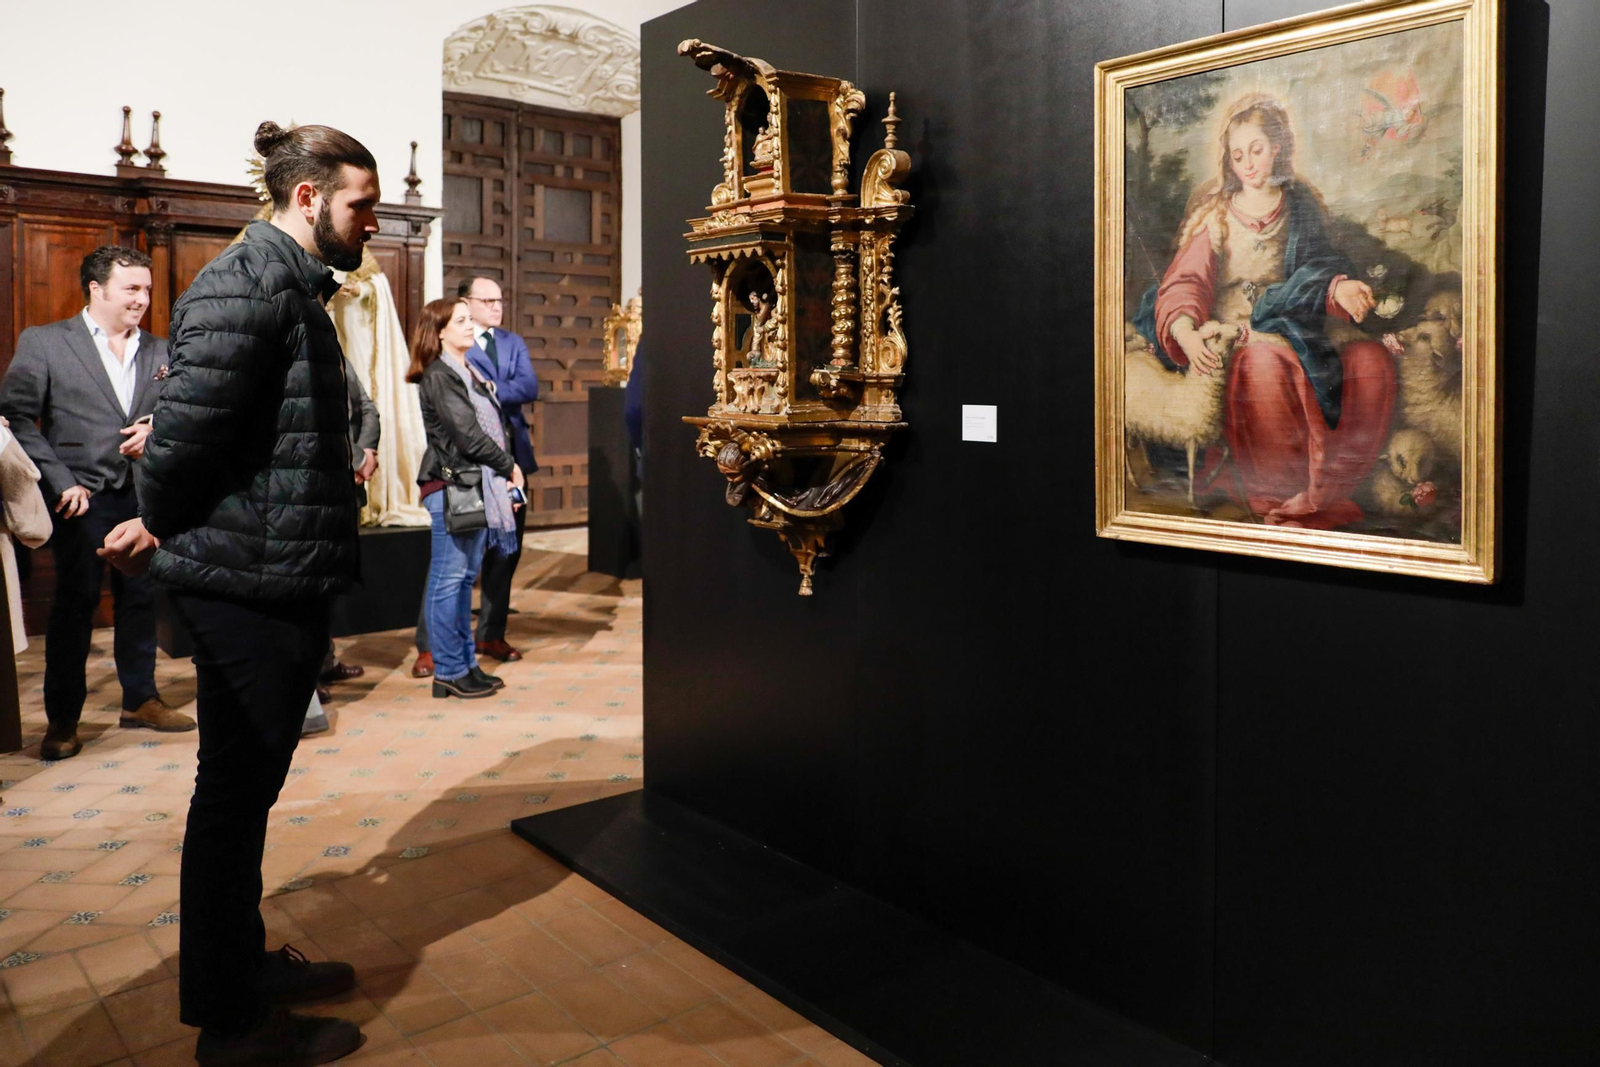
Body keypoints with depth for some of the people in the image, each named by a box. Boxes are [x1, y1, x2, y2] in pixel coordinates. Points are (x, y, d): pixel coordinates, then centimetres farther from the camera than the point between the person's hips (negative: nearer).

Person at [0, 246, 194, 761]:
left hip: (143, 495, 4)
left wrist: (158, 427, -9)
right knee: (75, 603, 1)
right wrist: (61, 482, -12)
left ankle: (140, 699, 26)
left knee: (140, 598, 11)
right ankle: (62, 720, 13)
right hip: (82, 496, -4)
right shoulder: (42, 342, -2)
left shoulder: (159, 351, 9)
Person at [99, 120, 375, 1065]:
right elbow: (189, 423, -21)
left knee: (244, 789, 19)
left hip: (275, 582, 10)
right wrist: (161, 527, -5)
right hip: (249, 584, -10)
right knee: (236, 793, 1)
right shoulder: (250, 284, -16)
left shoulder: (293, 286, 17)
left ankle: (243, 967, 35)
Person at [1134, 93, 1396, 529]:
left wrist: (1341, 287, -17)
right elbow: (1183, 283, -3)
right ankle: (1278, 500, -27)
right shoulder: (1215, 214, 10)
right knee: (1267, 364, -39)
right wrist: (1187, 334, -26)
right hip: (1231, 341, -3)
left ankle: (1320, 496, -26)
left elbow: (1324, 266, 10)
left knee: (1373, 361, -25)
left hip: (1296, 337, 3)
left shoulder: (1301, 206, 18)